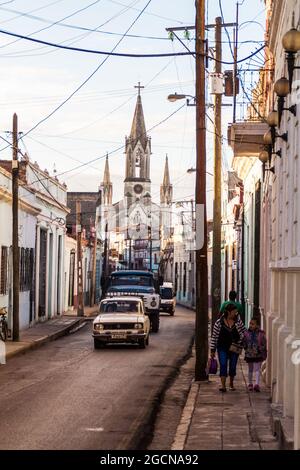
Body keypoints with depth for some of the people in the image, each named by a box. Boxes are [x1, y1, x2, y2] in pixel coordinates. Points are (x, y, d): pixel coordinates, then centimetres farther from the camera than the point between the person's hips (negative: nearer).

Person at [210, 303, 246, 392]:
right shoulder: (219, 322, -8)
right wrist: (212, 350, -3)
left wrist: (239, 342, -2)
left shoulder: (238, 320, -2)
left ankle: (231, 384, 29)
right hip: (222, 348, -2)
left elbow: (244, 331, 10)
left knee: (233, 366, 9)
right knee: (223, 365, -13)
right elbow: (214, 337, -3)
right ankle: (223, 386, -16)